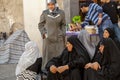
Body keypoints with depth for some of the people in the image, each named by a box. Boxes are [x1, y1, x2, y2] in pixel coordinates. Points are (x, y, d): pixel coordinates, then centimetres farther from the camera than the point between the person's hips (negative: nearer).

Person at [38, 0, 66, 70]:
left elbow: (63, 25, 10)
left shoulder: (61, 13, 1)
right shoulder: (45, 13, -3)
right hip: (48, 39, -1)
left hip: (59, 38, 1)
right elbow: (40, 25, 6)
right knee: (48, 56, 3)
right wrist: (44, 33, -5)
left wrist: (63, 34, 3)